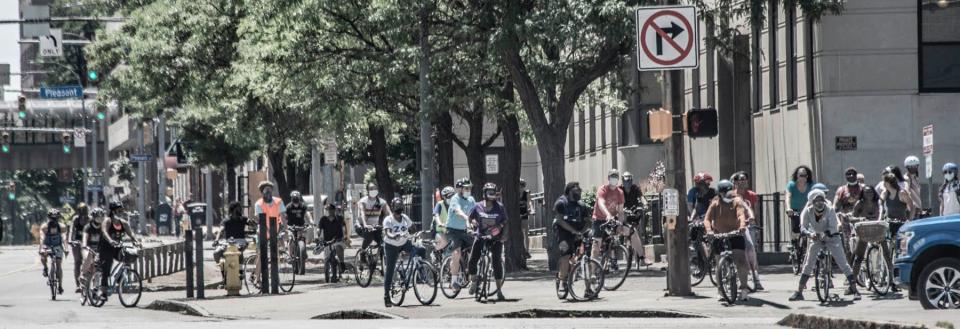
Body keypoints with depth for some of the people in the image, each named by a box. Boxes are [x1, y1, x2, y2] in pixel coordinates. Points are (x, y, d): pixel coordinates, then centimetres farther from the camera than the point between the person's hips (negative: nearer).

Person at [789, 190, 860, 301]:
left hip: (831, 238, -2)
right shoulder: (807, 212, -17)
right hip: (816, 239, 2)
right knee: (808, 265, -2)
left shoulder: (829, 210, -23)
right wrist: (810, 234, -46)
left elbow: (833, 228, -27)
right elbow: (803, 228, -25)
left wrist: (824, 233, -47)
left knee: (843, 263, -9)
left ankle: (854, 290, -6)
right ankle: (799, 292, 5)